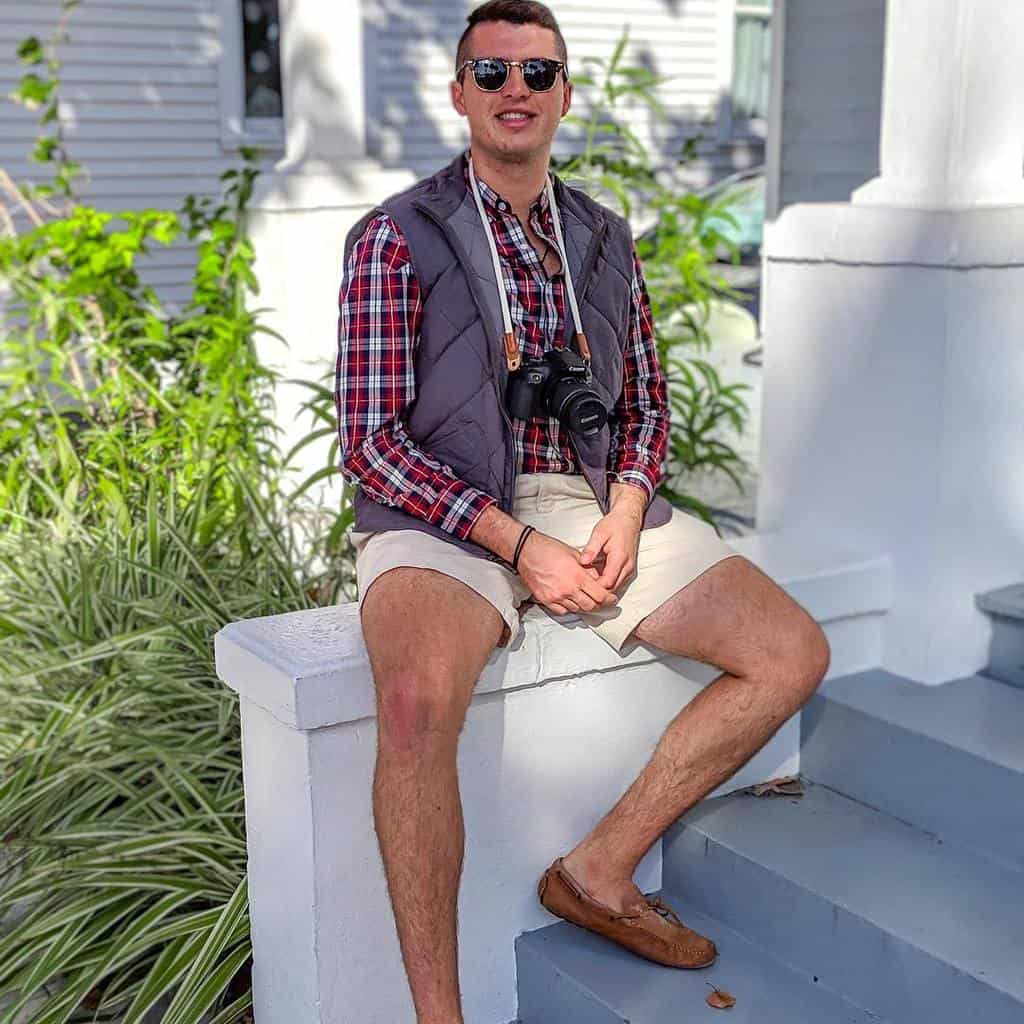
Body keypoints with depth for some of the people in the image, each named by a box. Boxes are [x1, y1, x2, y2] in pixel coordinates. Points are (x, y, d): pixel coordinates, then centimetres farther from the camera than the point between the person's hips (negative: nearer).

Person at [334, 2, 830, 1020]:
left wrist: (626, 510, -4)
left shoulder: (605, 240, 13)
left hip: (592, 505, 6)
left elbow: (644, 401, 18)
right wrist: (515, 545, -17)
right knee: (418, 700, -36)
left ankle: (599, 870, 2)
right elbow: (370, 439, -9)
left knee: (794, 653, -7)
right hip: (444, 516, -5)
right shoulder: (396, 238, -3)